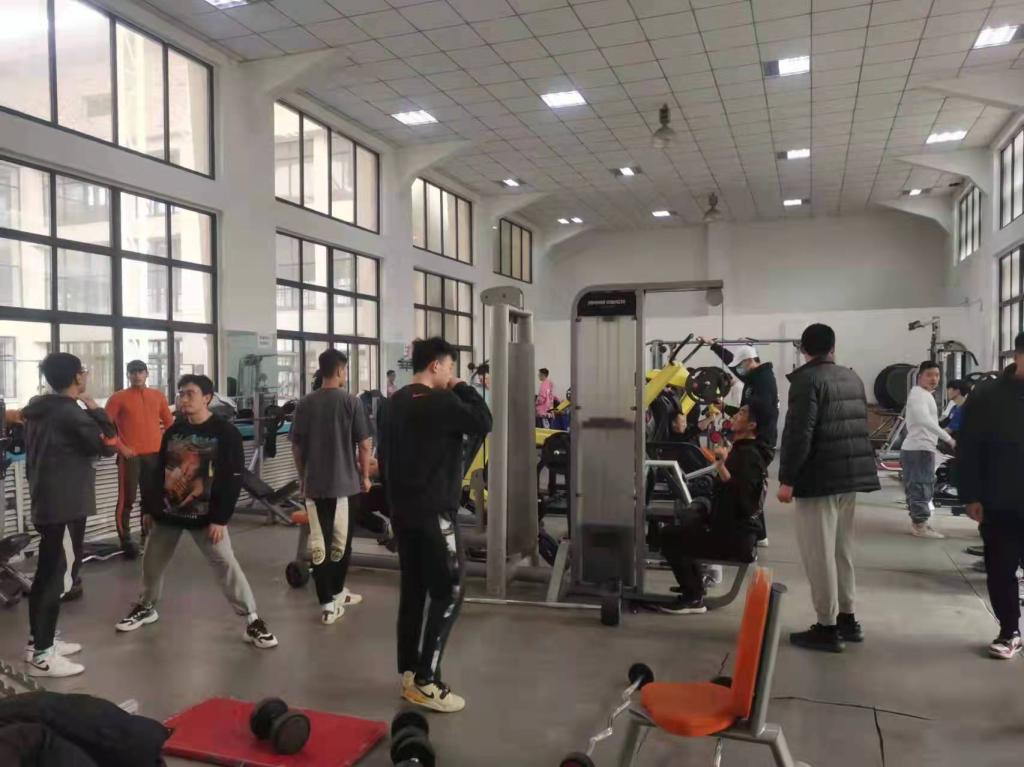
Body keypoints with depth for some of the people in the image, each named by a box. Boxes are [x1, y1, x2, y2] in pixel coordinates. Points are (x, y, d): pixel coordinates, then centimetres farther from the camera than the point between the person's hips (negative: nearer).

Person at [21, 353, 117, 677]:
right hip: (66, 505, -9)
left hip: (44, 501, 9)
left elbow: (39, 450, 16)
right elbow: (108, 445, -13)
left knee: (46, 571, 17)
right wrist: (94, 408, -6)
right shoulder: (71, 413, -18)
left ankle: (38, 641, 27)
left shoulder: (39, 410, 10)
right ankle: (42, 656, 2)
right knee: (55, 574, -4)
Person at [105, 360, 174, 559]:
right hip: (130, 455, -4)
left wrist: (164, 442, 7)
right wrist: (120, 447, -10)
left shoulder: (158, 395, 12)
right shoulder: (118, 397, 0)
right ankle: (126, 542, 3)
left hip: (155, 455, 4)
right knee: (127, 499, -4)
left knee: (152, 497, 10)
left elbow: (169, 423, 20)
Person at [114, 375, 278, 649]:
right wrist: (149, 508, 12)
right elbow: (158, 470, 14)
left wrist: (220, 518, -18)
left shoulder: (225, 432, -12)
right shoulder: (173, 431, 6)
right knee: (151, 561, 17)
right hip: (167, 511, 6)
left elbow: (233, 479, -14)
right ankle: (146, 607, 43)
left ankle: (253, 622, -6)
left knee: (226, 564, -11)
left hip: (204, 515, -6)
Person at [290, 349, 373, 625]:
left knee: (320, 542, 4)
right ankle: (336, 592, 26)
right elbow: (365, 444, -8)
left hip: (315, 482, 3)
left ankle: (328, 602, 2)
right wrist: (365, 475, 5)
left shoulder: (304, 403, 3)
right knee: (341, 540, 14)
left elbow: (296, 445, 7)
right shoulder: (351, 401, -8)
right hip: (345, 481, -3)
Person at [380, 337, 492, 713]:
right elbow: (483, 424, -11)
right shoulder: (440, 402, -17)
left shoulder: (395, 402, 11)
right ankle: (425, 682, 0)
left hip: (402, 510, 9)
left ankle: (408, 673, 20)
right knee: (448, 594, -1)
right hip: (433, 513, -9)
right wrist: (462, 388, -2)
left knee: (412, 591, 14)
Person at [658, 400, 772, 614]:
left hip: (734, 538, -11)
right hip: (729, 529, 11)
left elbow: (741, 498, -32)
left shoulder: (749, 455, -18)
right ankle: (693, 582, 29)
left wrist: (722, 467, -39)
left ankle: (693, 598, -5)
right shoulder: (743, 450, 14)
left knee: (669, 536, -14)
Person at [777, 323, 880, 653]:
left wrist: (787, 479, -16)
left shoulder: (807, 379, -12)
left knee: (819, 553, -1)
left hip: (820, 478, -8)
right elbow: (860, 427, 19)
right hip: (852, 475, 8)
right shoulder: (853, 378, 14)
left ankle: (827, 628, 4)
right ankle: (847, 618, 26)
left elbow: (799, 433, -19)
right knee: (841, 549, 18)